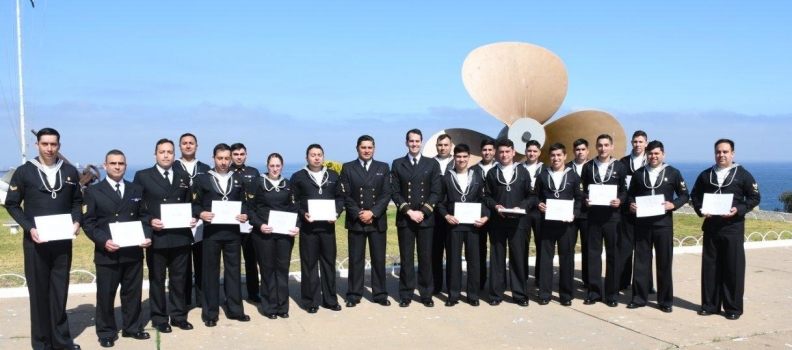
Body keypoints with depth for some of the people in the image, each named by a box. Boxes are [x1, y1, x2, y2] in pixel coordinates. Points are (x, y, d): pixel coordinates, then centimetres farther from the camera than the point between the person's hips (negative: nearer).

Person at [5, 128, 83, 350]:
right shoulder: (24, 172, -4)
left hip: (63, 241, 2)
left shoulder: (70, 172, 3)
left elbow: (77, 201, 12)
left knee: (60, 290, 9)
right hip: (35, 241, -2)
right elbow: (12, 204, -1)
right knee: (39, 291, 6)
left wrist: (77, 221, -6)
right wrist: (29, 228, -14)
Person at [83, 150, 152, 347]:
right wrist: (103, 241, -17)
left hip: (133, 252, 3)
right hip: (107, 253, -3)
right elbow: (88, 223, -3)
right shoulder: (93, 191, 1)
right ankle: (106, 333, 20)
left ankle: (132, 327, 26)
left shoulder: (137, 190, 11)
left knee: (133, 292, 12)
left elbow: (144, 217, 11)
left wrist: (147, 236, -7)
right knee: (105, 295, 6)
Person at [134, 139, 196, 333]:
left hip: (180, 237, 3)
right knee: (157, 279, 8)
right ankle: (159, 318, 19)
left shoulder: (183, 178, 12)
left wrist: (192, 219, -3)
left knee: (179, 279, 11)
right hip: (156, 237, -3)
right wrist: (149, 221, -16)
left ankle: (178, 315, 22)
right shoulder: (143, 176, 0)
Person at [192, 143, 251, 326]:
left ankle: (235, 310, 19)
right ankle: (210, 313, 12)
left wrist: (245, 215, -5)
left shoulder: (238, 180, 11)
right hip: (211, 231, -3)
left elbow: (244, 203, 14)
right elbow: (195, 204, 1)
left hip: (233, 231, 3)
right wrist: (201, 214, -18)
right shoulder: (202, 179, 1)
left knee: (233, 270, 9)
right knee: (211, 272, 4)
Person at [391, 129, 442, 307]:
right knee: (406, 258, 3)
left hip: (426, 218, 0)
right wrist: (409, 211, -10)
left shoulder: (432, 164, 7)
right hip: (404, 218, 0)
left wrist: (422, 212, -10)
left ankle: (426, 294, 13)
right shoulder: (397, 164, 6)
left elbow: (436, 193, 1)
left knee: (426, 258, 4)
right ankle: (406, 295, 11)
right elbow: (395, 193, 1)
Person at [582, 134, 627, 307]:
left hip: (612, 216, -1)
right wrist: (585, 199, -8)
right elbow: (583, 189, 11)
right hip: (593, 216, 1)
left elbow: (625, 190, 6)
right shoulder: (588, 166, 8)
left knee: (613, 254, 4)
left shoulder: (619, 167, 5)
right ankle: (594, 291, 12)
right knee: (593, 253, 4)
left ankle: (611, 293, 12)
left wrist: (620, 200, -13)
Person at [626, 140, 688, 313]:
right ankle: (639, 297, 15)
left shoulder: (673, 173, 2)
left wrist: (673, 205, -14)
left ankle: (665, 300, 15)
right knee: (641, 261, 6)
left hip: (663, 223, -2)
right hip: (642, 223, 2)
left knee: (664, 263, 5)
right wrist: (631, 204, -7)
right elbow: (630, 194, 14)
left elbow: (684, 195, 4)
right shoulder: (638, 173, 9)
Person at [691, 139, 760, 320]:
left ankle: (733, 307, 8)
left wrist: (738, 209, -15)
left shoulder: (742, 174, 0)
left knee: (733, 268, 0)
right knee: (710, 267, 5)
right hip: (711, 227, 3)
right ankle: (710, 304, 14)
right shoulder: (705, 175, 9)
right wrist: (700, 210, -4)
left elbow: (755, 197, 0)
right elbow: (695, 195, 14)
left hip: (733, 227, -3)